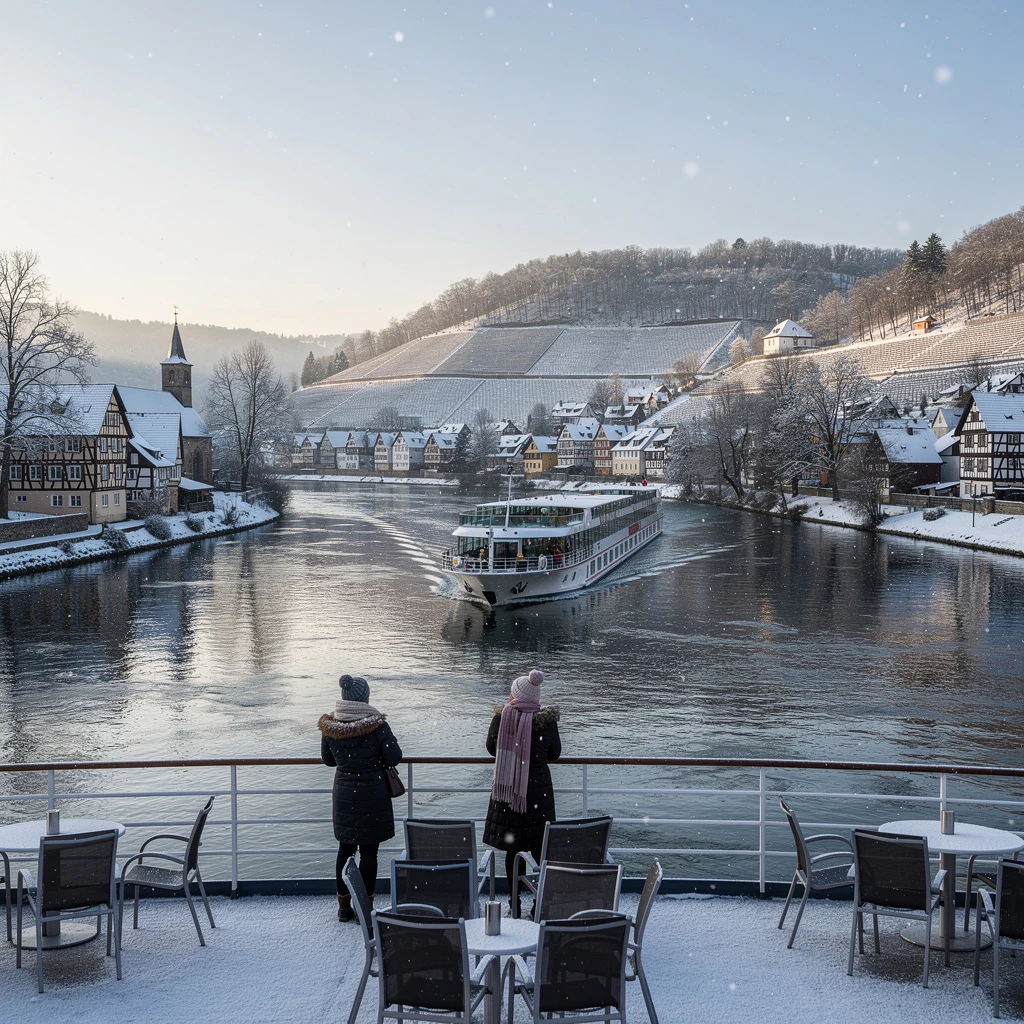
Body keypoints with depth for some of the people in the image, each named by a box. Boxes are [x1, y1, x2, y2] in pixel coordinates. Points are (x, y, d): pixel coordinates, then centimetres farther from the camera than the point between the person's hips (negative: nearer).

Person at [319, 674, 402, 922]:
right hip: (373, 794, -4)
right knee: (368, 851, 4)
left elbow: (328, 759, 7)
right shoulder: (376, 724, -16)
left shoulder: (329, 725, -4)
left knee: (345, 848, 15)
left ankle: (344, 906, 23)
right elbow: (394, 757, -14)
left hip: (344, 794, 4)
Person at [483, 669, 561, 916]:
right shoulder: (547, 720, -9)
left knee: (512, 848, 10)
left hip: (507, 788, 1)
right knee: (540, 849, 7)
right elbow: (554, 754, 2)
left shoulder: (502, 716, -7)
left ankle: (514, 904, 14)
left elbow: (491, 748, 4)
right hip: (538, 787, -1)